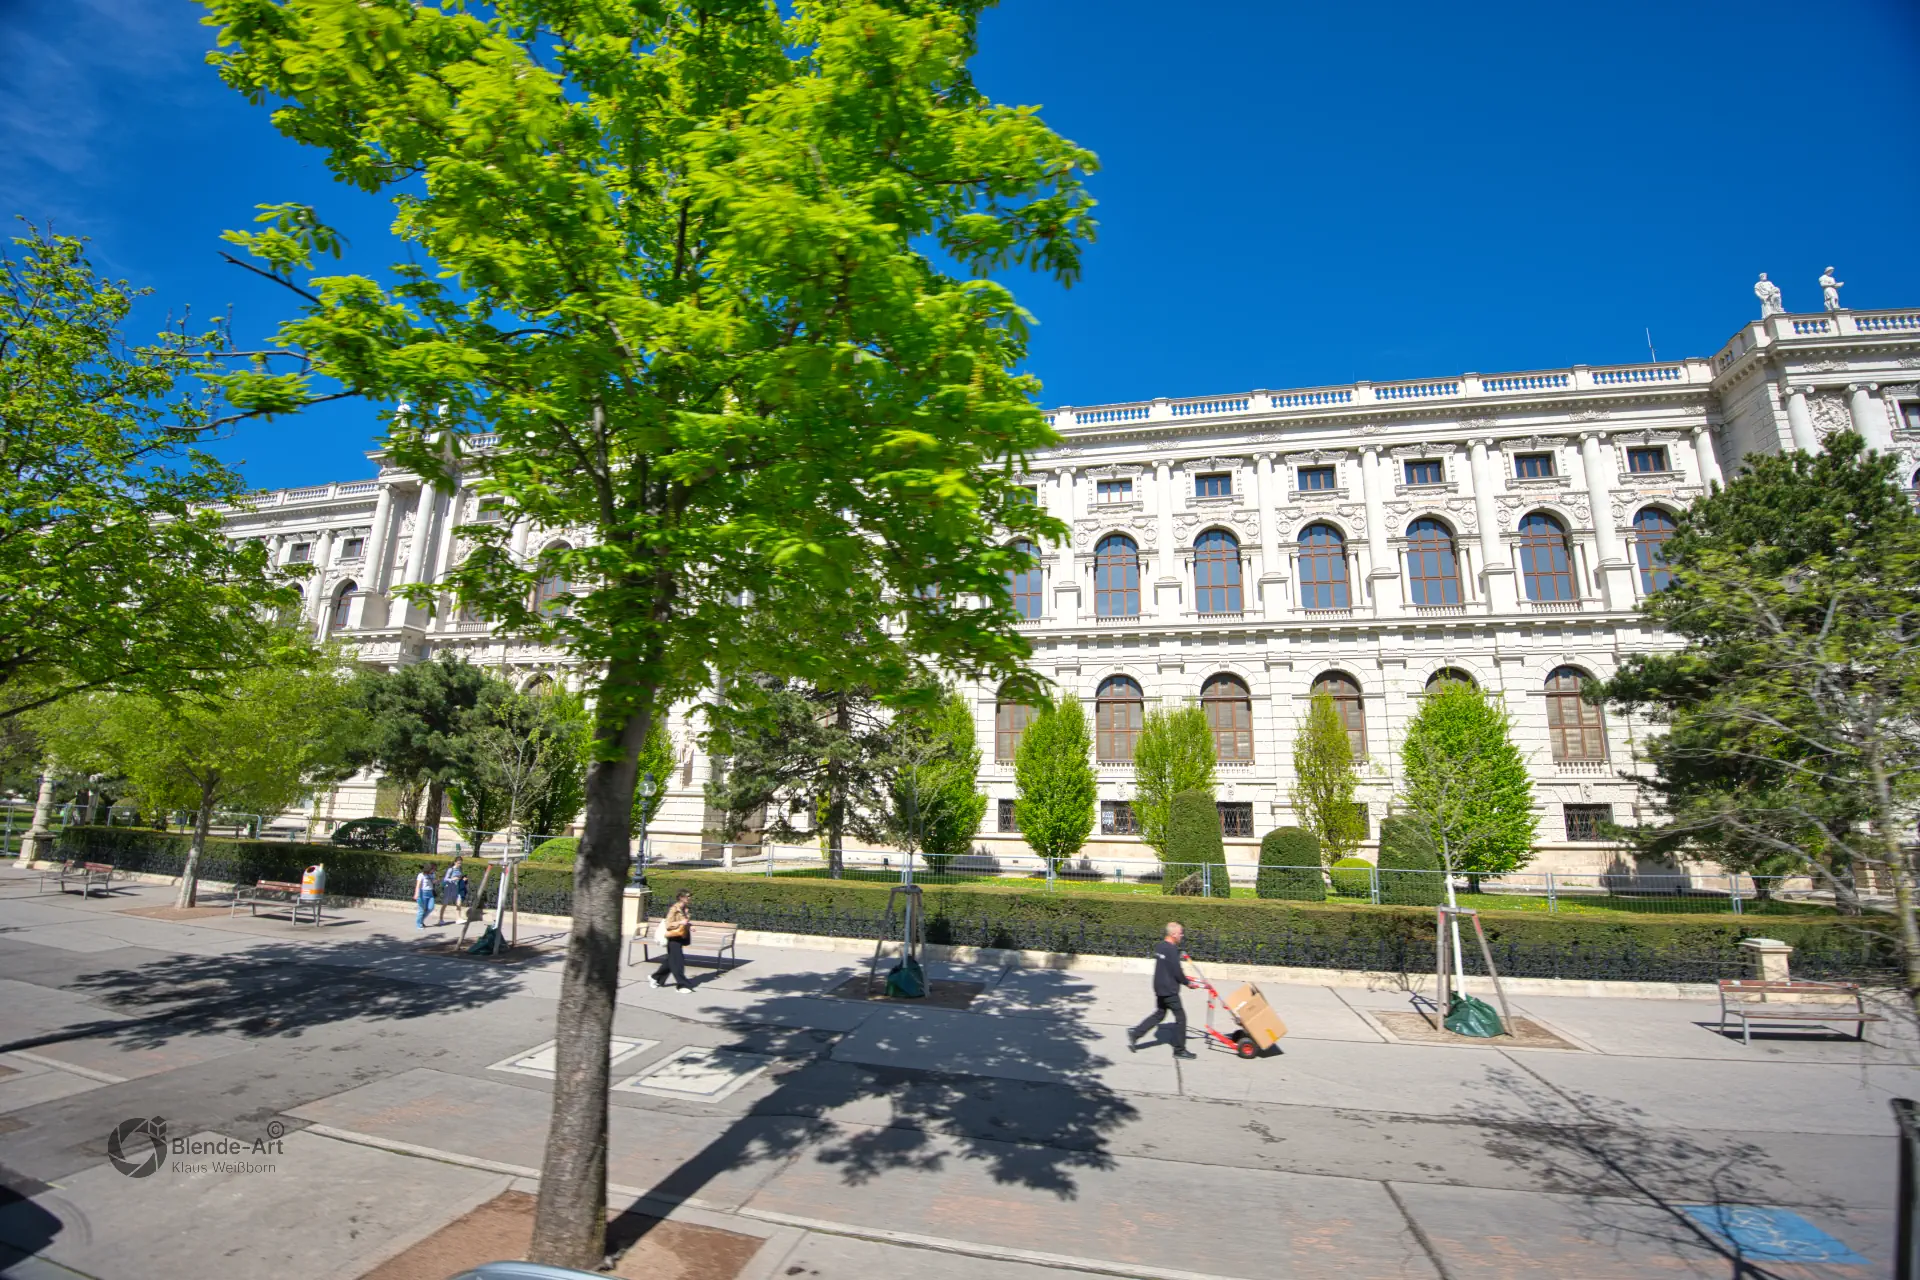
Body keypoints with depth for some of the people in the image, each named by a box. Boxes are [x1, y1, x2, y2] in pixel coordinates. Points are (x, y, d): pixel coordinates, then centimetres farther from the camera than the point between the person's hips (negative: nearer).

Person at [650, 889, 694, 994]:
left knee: (670, 961, 18)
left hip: (682, 938, 8)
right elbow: (668, 925, -18)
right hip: (674, 938, -8)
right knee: (677, 962, -4)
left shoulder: (687, 909, 4)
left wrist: (690, 926, 0)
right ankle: (683, 985, 2)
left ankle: (657, 978, 37)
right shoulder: (674, 909, -17)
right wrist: (680, 922, -28)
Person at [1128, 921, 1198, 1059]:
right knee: (1180, 1017, 5)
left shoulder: (1159, 946, 7)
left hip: (1159, 988, 9)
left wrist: (1184, 977, 19)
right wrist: (1188, 982, 0)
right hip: (1169, 990, -9)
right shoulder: (1172, 949, -20)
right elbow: (1176, 971, -18)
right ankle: (1179, 1049, 14)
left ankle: (1134, 1035, 13)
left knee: (1159, 1014, 17)